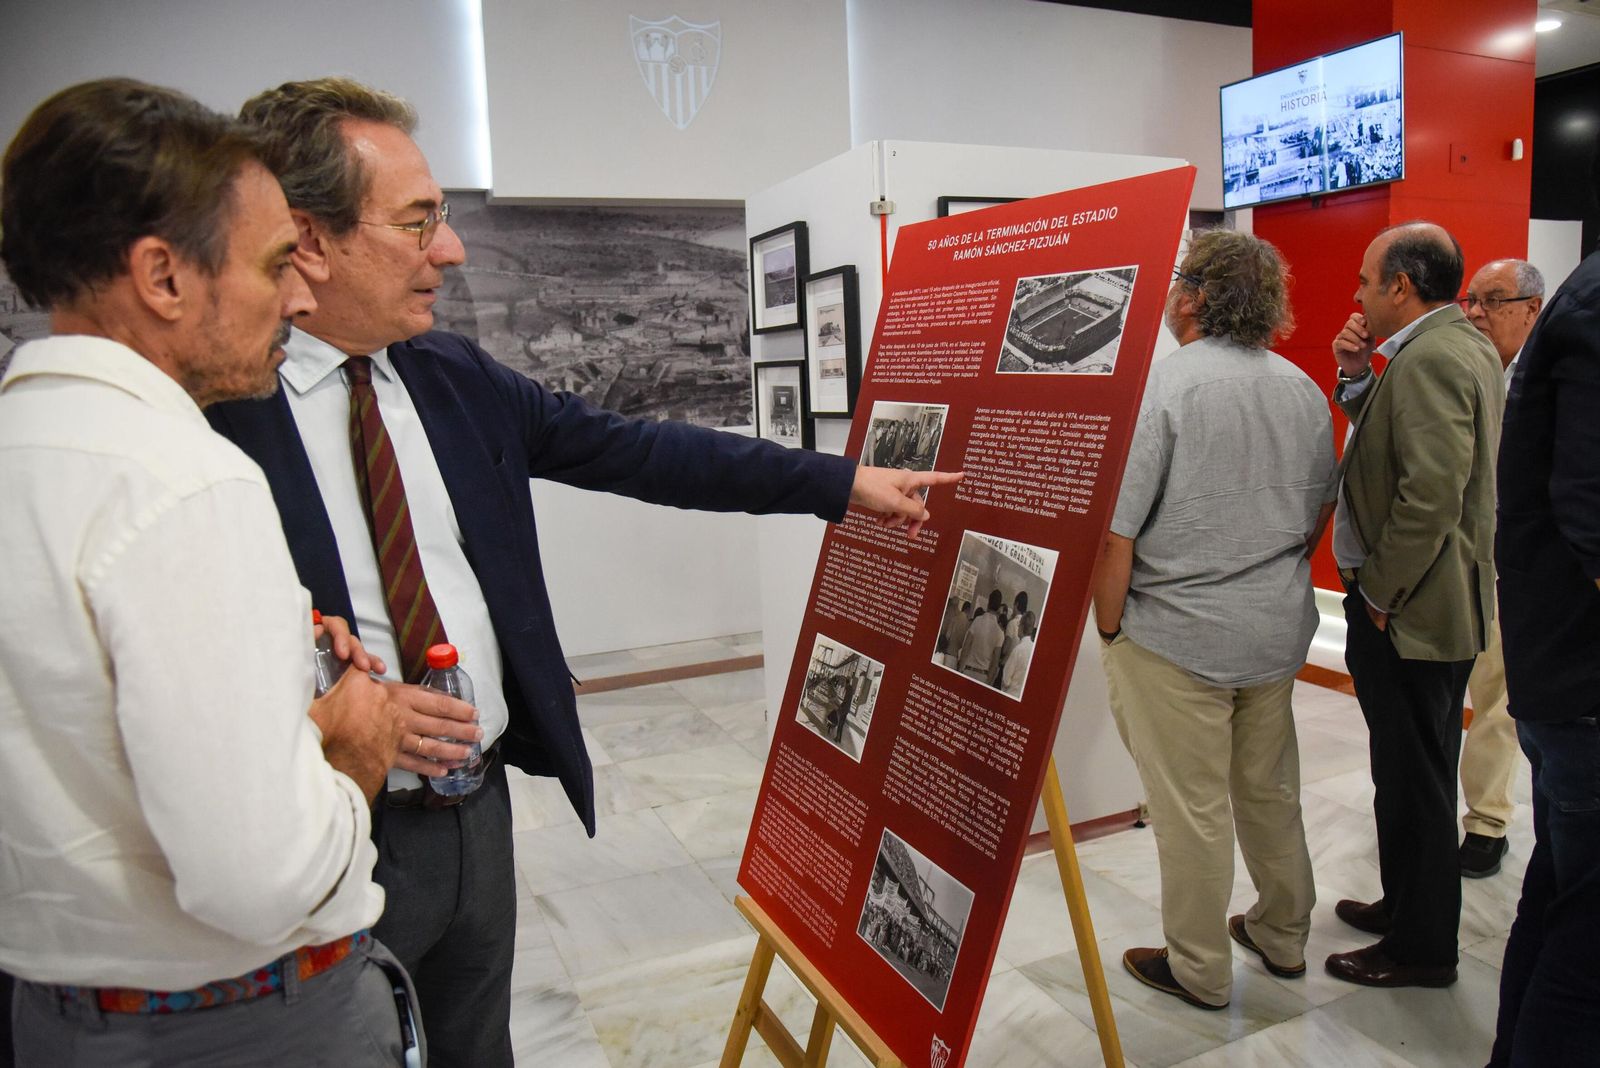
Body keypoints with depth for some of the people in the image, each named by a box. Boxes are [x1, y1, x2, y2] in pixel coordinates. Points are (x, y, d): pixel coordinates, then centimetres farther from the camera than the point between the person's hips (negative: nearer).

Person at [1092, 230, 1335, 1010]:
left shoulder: (1159, 384, -17)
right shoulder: (1303, 389, 5)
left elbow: (1114, 530, -20)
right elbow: (1320, 513, 15)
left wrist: (1108, 628, -8)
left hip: (1178, 635, -7)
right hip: (1279, 631, 7)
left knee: (1192, 807, 6)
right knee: (1269, 789, 21)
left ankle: (1199, 970, 22)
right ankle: (1282, 936, 39)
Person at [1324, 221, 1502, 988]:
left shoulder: (1430, 358, -20)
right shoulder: (1462, 344, 13)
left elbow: (1432, 494, -27)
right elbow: (1391, 446, 15)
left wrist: (1379, 595, -18)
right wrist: (1357, 376, 2)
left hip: (1410, 610, -11)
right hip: (1443, 603, 11)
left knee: (1412, 780, 3)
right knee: (1417, 774, 21)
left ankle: (1419, 948, 18)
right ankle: (1409, 907, 38)